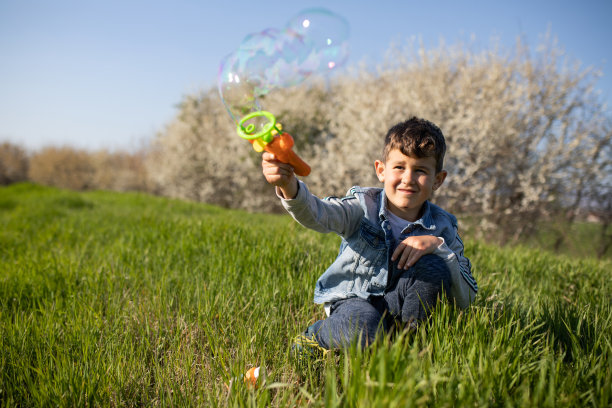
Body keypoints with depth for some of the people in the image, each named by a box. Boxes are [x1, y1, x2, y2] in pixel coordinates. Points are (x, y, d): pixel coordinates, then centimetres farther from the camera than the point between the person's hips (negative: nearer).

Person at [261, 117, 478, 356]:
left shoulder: (442, 227, -7)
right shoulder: (364, 206, -13)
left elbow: (466, 300, -8)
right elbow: (317, 214, -34)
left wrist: (438, 246, -23)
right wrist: (290, 187, -57)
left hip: (400, 302, 3)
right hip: (353, 298, -2)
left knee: (434, 266, -24)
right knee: (364, 329, -37)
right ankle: (315, 339, -3)